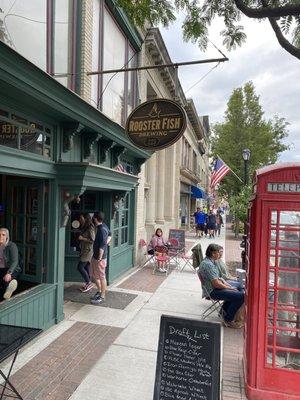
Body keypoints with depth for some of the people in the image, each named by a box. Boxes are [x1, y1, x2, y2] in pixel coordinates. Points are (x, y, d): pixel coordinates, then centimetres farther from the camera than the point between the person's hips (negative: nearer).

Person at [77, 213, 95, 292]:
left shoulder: (90, 228, -16)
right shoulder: (84, 228, 13)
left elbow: (93, 240, -20)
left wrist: (82, 238, -17)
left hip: (88, 250, -9)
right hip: (84, 250, 9)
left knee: (80, 267, -8)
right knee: (86, 268, 12)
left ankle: (89, 283, 3)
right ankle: (88, 284, 20)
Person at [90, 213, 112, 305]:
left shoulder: (102, 229, -22)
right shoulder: (104, 226, 7)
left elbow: (102, 245, -26)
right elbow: (109, 234, 26)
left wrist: (100, 258, -24)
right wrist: (107, 242, 14)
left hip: (100, 257, -10)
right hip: (95, 256, 10)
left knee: (101, 277, 3)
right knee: (94, 275, 20)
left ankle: (102, 296, 16)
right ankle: (99, 291, 36)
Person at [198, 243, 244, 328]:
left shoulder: (210, 261, 10)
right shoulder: (208, 264, -25)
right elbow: (216, 284, -25)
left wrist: (229, 285, 6)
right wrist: (229, 288, -10)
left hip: (216, 288, 11)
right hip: (213, 291, -11)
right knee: (240, 296, -20)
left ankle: (225, 309, 29)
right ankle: (228, 320, -5)